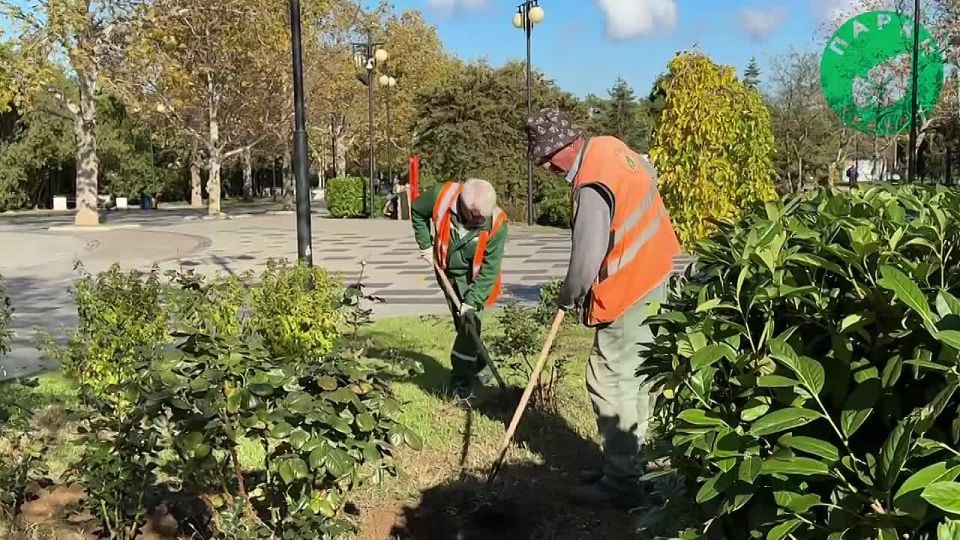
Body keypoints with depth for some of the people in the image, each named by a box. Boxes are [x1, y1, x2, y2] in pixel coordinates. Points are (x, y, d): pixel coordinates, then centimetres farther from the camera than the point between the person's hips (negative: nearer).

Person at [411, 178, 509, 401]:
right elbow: (417, 211, -2)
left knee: (469, 321, -11)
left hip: (472, 277, -3)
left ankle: (462, 380, 1)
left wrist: (472, 301, -29)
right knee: (463, 325, 10)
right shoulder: (442, 196, -25)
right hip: (447, 271, 3)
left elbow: (489, 269, -24)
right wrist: (425, 245, -4)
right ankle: (479, 370, 26)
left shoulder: (496, 224, -28)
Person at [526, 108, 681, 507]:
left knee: (611, 384, -3)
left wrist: (567, 297, -5)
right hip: (650, 276, 10)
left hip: (628, 292, -10)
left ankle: (621, 483, 6)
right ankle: (625, 465, 28)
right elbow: (649, 175, 24)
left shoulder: (592, 188, -26)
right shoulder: (608, 146, 2)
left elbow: (586, 262, -24)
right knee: (631, 379, 16)